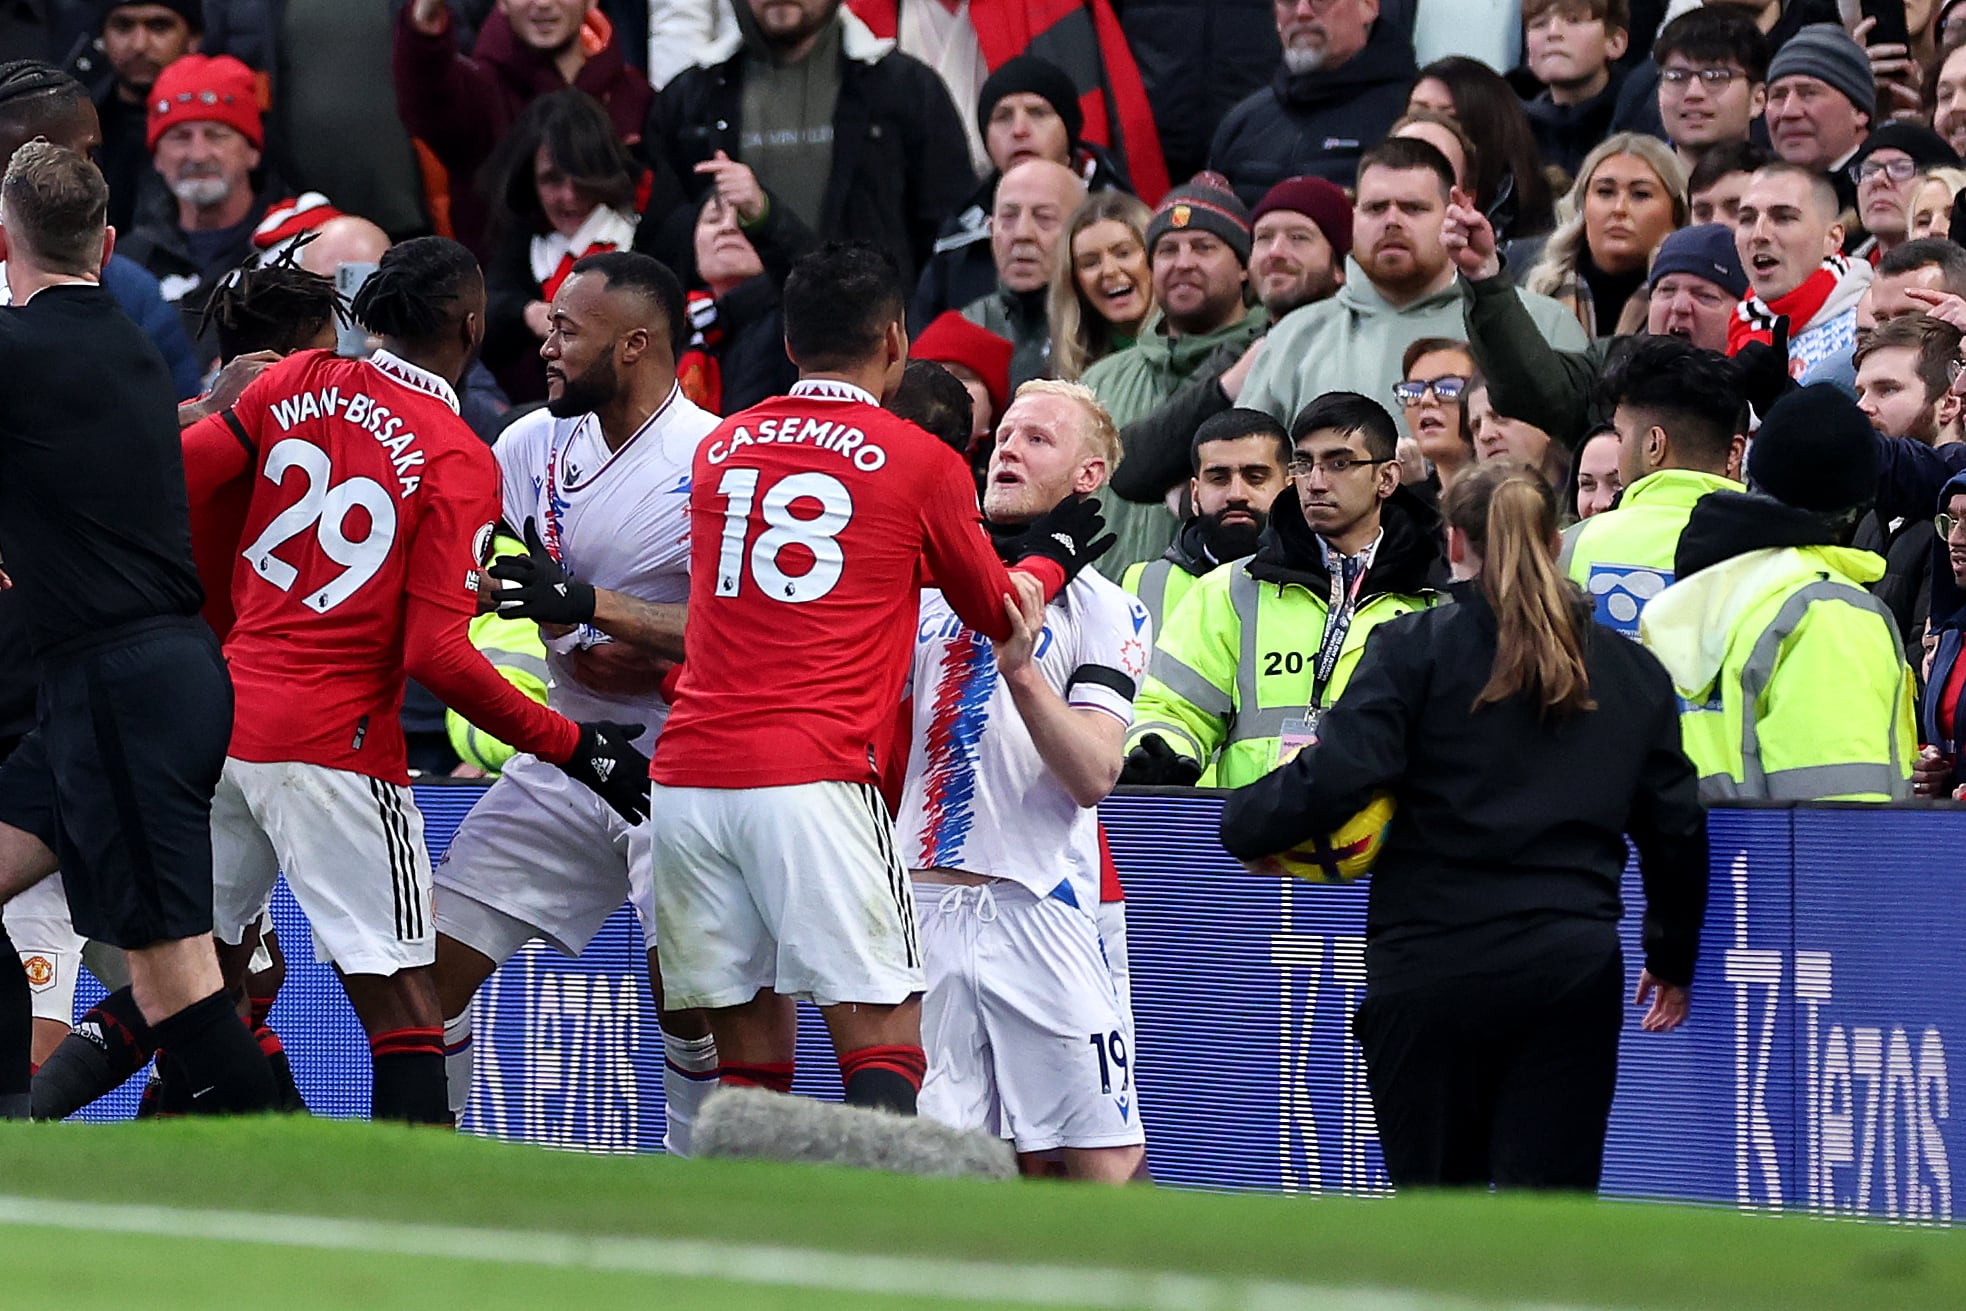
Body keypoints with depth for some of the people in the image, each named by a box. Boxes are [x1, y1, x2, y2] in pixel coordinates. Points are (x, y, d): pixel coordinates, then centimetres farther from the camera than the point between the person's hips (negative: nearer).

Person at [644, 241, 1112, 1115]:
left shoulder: (717, 450, 15)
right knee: (884, 1051, -3)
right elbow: (999, 612, 18)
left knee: (748, 1061, 10)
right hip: (816, 780, -4)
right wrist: (1053, 553, 38)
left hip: (688, 779, 4)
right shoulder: (922, 463, 3)